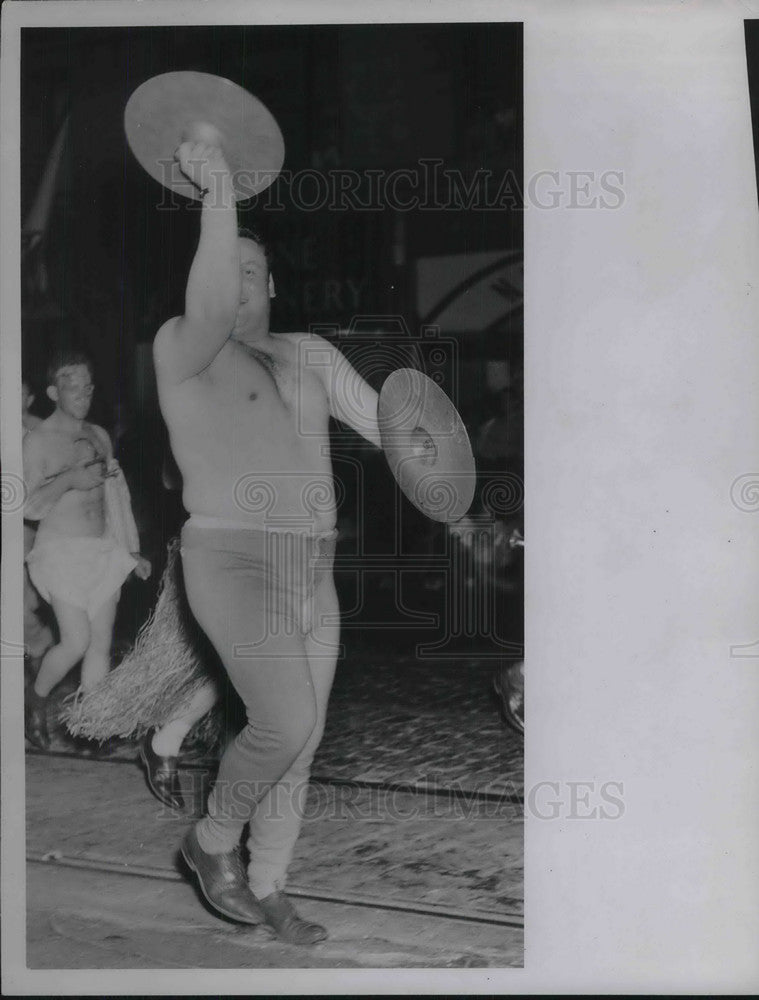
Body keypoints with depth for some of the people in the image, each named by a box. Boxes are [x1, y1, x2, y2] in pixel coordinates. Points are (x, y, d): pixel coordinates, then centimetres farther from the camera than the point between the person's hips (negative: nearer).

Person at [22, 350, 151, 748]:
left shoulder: (99, 437, 12)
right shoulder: (37, 441, -7)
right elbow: (26, 506, -10)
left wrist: (131, 550, 18)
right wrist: (68, 481, -22)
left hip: (103, 551, 6)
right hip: (62, 552, -6)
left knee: (101, 643, 3)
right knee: (77, 641, -13)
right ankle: (36, 700, 14)